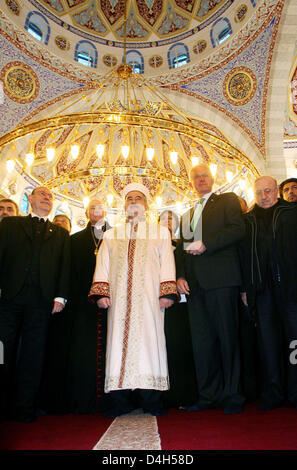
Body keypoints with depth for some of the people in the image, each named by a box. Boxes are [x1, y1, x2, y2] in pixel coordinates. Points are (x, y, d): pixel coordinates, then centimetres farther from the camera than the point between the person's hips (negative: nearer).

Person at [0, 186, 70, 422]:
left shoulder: (61, 233, 17)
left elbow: (65, 266, 9)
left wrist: (60, 296, -2)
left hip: (41, 300, 1)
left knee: (33, 356, 4)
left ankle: (25, 408, 15)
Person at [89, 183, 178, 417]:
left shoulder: (160, 232, 15)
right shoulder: (112, 235, 20)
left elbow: (167, 263, 6)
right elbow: (103, 265, 12)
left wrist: (167, 292, -7)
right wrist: (101, 292, -1)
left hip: (148, 299, -1)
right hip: (119, 300, 2)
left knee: (149, 339, -6)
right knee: (119, 341, -3)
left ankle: (151, 400, 4)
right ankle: (122, 400, 5)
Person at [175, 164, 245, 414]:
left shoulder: (228, 200, 9)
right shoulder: (187, 214, 25)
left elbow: (238, 229, -9)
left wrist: (205, 244, -15)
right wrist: (181, 276, 7)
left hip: (221, 278, -5)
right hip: (195, 282, 6)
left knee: (227, 336, -1)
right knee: (201, 340, 7)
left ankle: (232, 396, 11)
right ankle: (208, 395, 17)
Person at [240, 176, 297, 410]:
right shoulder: (247, 221, 14)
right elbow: (243, 255, 11)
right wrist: (245, 288, 4)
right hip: (261, 288, 2)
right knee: (268, 340, 6)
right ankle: (273, 393, 16)